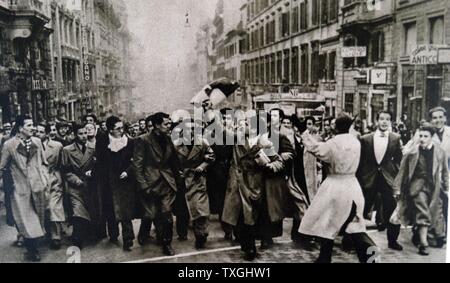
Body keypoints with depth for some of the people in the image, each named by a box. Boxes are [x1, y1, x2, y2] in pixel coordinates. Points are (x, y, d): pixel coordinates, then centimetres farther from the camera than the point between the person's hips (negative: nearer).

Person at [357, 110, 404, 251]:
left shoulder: (396, 139, 0)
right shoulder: (365, 139, -2)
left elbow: (398, 161, 2)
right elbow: (361, 162, 2)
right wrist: (359, 180, 1)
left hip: (388, 179, 0)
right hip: (368, 180, 0)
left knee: (392, 212, 2)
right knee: (362, 211, 9)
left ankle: (392, 240, 22)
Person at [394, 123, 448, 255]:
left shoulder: (440, 152, 0)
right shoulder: (412, 152, -5)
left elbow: (445, 172, 9)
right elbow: (403, 170, 0)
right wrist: (397, 188, 0)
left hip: (434, 187, 3)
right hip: (418, 185, -3)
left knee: (435, 214, 12)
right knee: (423, 214, -12)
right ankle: (423, 243, -2)